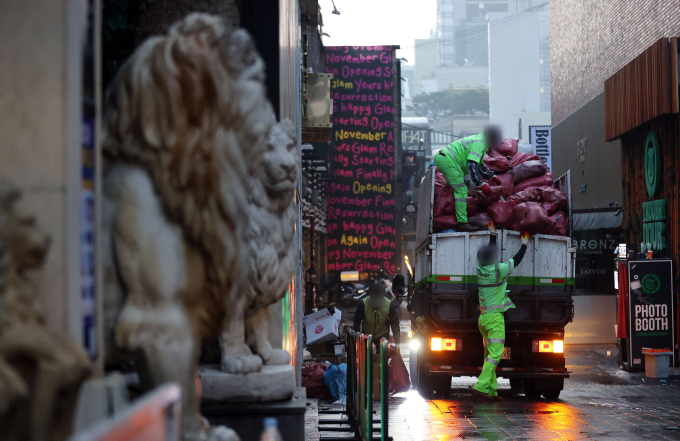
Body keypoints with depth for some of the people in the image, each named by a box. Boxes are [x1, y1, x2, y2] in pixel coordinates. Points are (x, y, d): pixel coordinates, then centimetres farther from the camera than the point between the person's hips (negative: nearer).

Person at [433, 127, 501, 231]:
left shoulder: (479, 140, 20)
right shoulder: (479, 144, -13)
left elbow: (479, 164, 33)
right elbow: (472, 165, -21)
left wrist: (491, 176, 33)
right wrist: (482, 184, -21)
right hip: (447, 160, -11)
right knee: (461, 190, -12)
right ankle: (463, 223, -17)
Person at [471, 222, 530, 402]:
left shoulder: (481, 269, 5)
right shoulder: (499, 270, -13)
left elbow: (489, 252, 24)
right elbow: (516, 260, 3)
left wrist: (493, 234, 38)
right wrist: (524, 244, 19)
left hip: (483, 317, 8)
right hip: (495, 318, -8)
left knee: (489, 355, 10)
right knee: (495, 354, -12)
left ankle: (491, 391, 7)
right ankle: (481, 387, -23)